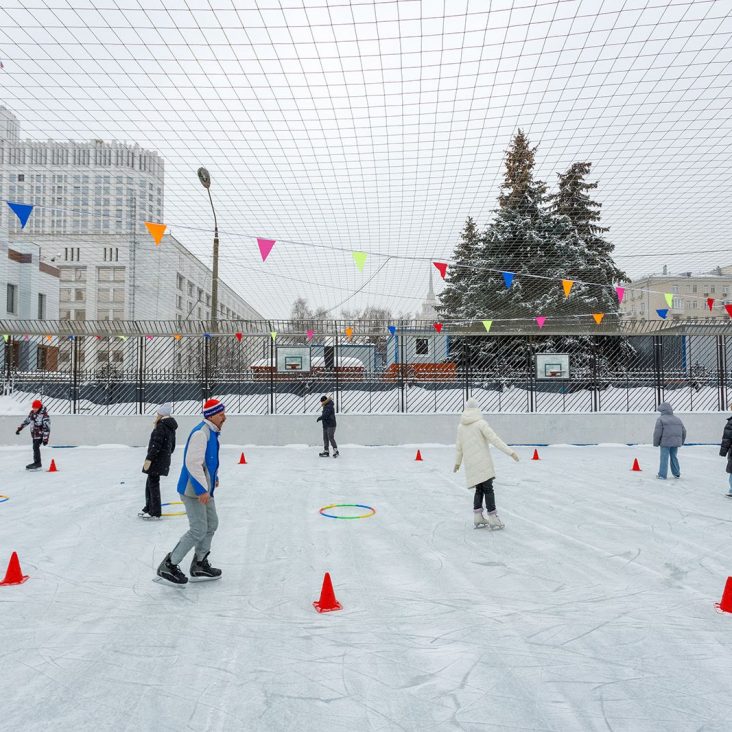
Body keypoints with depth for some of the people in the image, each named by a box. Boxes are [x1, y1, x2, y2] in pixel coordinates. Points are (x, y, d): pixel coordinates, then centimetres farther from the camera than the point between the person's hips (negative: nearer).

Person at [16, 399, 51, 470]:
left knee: (36, 447, -15)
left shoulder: (44, 415, -17)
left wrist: (45, 438, -21)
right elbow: (26, 420, 23)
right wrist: (19, 428, 26)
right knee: (35, 448, 9)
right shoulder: (32, 413, 7)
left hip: (40, 434, -8)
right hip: (34, 434, 8)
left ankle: (37, 464, -11)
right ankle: (37, 463, 17)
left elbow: (47, 427, -19)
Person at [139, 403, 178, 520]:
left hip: (157, 460, -10)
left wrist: (149, 459, -20)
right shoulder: (171, 427, 15)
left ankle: (155, 512, 0)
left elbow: (156, 444, -21)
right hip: (165, 459, 10)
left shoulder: (161, 426, -15)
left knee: (153, 484, -4)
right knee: (150, 483, 19)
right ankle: (149, 508, 29)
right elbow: (172, 445, 19)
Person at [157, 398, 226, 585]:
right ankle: (168, 565, 5)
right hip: (193, 490, -10)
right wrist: (202, 489, -28)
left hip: (204, 489, 10)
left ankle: (199, 564, 27)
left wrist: (214, 477, 29)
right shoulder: (200, 433, -21)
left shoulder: (212, 432, 12)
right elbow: (192, 462, -27)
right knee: (198, 530, -7)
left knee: (212, 524, 15)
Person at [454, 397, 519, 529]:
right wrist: (511, 452, -13)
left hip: (470, 464, 6)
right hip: (483, 463, -6)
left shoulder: (461, 426, 10)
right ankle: (493, 519, -2)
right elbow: (495, 439, -14)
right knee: (488, 489, -3)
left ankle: (477, 518, 13)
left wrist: (457, 462, 30)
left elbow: (459, 446, 18)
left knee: (479, 489, 14)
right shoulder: (481, 423, -7)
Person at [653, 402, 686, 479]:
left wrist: (655, 443, -1)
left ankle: (662, 475, -1)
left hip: (665, 442, -6)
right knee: (674, 457, 18)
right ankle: (676, 473, 26)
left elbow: (657, 432, -11)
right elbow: (684, 431, 19)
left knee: (664, 458, -2)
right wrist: (681, 442, 29)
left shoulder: (660, 419, -6)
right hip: (676, 443, 6)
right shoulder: (677, 419, 15)